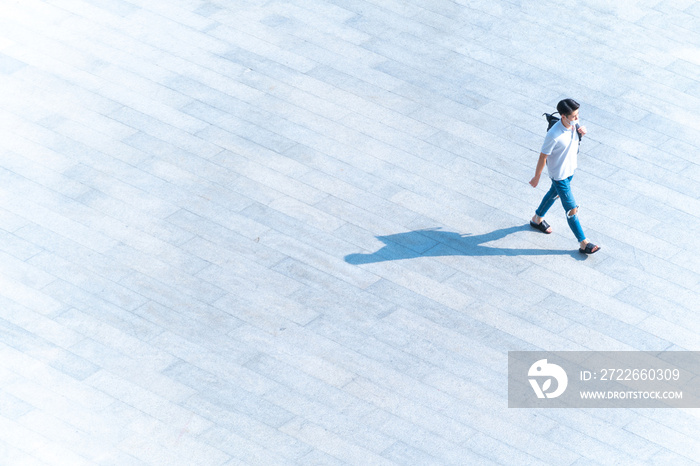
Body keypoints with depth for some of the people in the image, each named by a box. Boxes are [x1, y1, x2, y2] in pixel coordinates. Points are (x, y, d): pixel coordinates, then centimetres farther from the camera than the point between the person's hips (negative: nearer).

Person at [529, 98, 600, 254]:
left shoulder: (574, 123, -16)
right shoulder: (553, 135, -36)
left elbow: (580, 128, 9)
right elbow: (543, 157, -23)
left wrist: (582, 130, -17)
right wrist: (536, 177, -11)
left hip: (570, 168, 8)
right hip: (559, 175, -8)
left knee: (554, 194, 31)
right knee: (572, 210, 2)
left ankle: (537, 219, 56)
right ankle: (583, 243, 14)